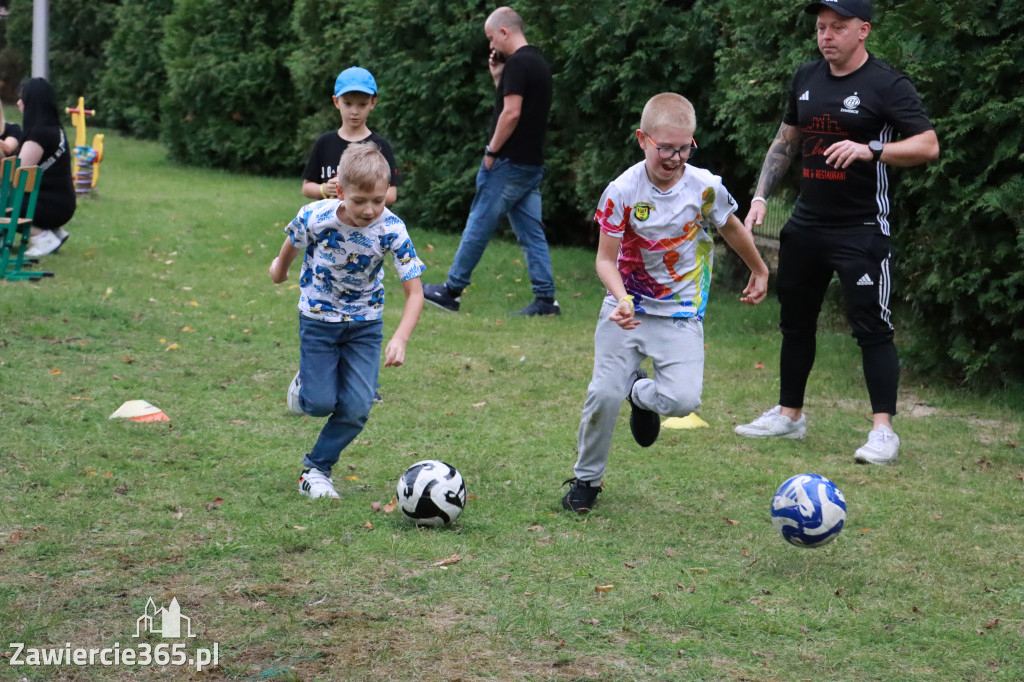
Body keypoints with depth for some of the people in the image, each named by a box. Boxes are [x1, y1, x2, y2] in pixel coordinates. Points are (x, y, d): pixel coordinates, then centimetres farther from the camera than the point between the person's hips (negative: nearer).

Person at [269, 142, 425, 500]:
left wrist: (400, 339, -37)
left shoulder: (391, 229, -25)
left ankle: (316, 469, 16)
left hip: (365, 322, 1)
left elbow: (414, 292, -23)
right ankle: (305, 384, 33)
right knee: (321, 404, -4)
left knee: (356, 409, -6)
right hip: (318, 316, -1)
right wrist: (280, 266, 20)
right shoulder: (315, 217, -25)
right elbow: (293, 243, 0)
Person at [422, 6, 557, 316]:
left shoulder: (517, 64, -15)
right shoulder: (539, 62, 14)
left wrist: (492, 151, -14)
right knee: (531, 230, 7)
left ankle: (452, 290, 10)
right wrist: (498, 77, 12)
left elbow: (511, 113, -22)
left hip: (509, 162, -9)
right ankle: (545, 299, 4)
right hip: (532, 164, 9)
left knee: (478, 226, 1)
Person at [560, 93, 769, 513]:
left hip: (681, 316, 1)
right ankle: (586, 478, 15)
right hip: (627, 308, 0)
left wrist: (759, 271, 26)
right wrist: (621, 298, -28)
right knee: (604, 394, -10)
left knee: (683, 400, -17)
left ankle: (642, 394, 21)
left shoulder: (706, 187, -9)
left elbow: (732, 229, 11)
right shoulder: (623, 191, -13)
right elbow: (606, 259, -9)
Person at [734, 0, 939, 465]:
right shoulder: (806, 78, 9)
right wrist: (760, 196, 11)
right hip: (806, 224, 7)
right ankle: (789, 414, 27)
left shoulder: (887, 85, -10)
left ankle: (883, 430, -5)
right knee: (795, 321, 14)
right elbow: (786, 142, 20)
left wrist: (870, 150, -31)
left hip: (861, 230, -7)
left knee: (871, 326, -8)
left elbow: (929, 146, -17)